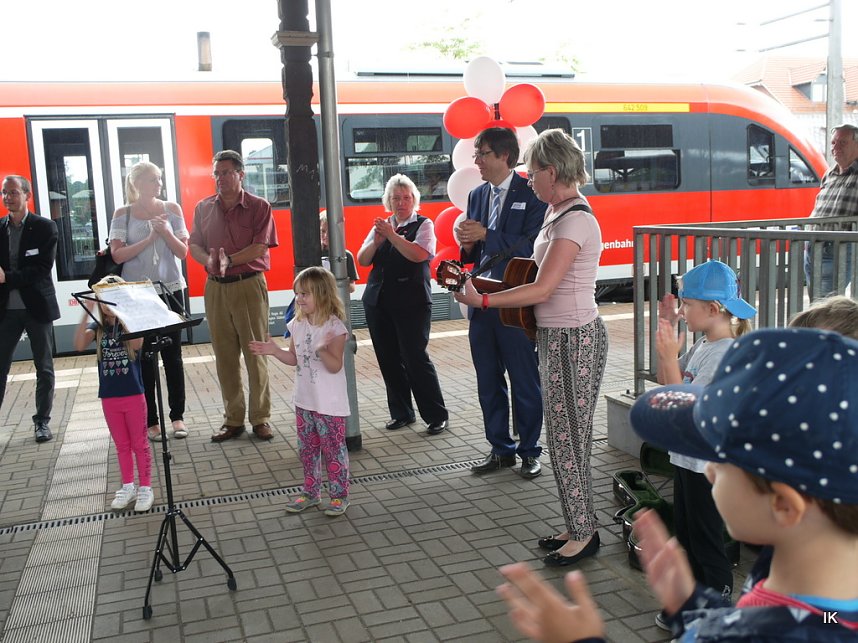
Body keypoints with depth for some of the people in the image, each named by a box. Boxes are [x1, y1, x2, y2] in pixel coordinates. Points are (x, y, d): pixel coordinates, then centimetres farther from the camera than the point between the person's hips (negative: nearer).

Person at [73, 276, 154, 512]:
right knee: (122, 445, 15)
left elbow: (137, 345, -25)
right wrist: (87, 312, -23)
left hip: (133, 395, -3)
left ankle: (145, 488, 17)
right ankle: (128, 486, 27)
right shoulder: (97, 327, 1)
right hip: (109, 397, 3)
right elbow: (79, 345, -17)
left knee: (139, 444, 7)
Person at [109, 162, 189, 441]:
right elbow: (117, 255, -8)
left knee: (172, 354, 6)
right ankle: (150, 420, 10)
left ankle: (177, 415, 16)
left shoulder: (171, 209, 4)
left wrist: (166, 232, -16)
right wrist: (150, 238, -15)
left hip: (170, 290, 1)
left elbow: (183, 252, 1)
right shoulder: (123, 214, 0)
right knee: (144, 356, 2)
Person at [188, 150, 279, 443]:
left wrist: (230, 260, -20)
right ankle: (233, 419, 16)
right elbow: (194, 245, 9)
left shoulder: (259, 207, -1)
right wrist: (209, 260, -12)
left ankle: (260, 418, 10)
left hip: (249, 285, -4)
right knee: (224, 356, 7)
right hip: (215, 288, 4)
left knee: (255, 354, 0)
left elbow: (260, 247, -10)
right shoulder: (204, 208, 12)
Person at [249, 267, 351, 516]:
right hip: (304, 400, 7)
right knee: (307, 449, 16)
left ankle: (339, 496, 17)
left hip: (330, 403, -7)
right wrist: (274, 350, -1)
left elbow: (335, 366, -20)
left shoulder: (334, 326, -17)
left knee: (333, 449, 3)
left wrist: (323, 350, -37)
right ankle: (311, 492, 31)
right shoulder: (297, 324, 3)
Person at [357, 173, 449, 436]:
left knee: (415, 358, -7)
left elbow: (419, 254, -18)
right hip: (378, 302, 6)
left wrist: (392, 235, -21)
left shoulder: (424, 225, 0)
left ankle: (437, 416, 5)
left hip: (411, 303, -5)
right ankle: (401, 413, 22)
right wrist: (376, 241, -11)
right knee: (388, 360, 8)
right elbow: (362, 260, 7)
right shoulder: (381, 226, 14)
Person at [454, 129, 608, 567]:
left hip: (574, 340, -10)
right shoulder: (556, 212, 11)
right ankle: (577, 526, 28)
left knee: (566, 440, 0)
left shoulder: (575, 220, -19)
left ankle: (583, 533, 15)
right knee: (567, 437, 16)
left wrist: (481, 300, -18)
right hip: (556, 337, 10)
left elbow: (542, 289, -23)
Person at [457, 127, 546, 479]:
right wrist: (467, 244, -6)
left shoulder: (531, 193, -8)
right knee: (489, 383, 14)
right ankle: (501, 449, 27)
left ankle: (529, 450, 21)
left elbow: (533, 246, -18)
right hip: (481, 302, 7)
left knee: (525, 382, 5)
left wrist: (486, 235, -19)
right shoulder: (476, 195, 13)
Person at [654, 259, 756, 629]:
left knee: (707, 543, 5)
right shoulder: (702, 345, 4)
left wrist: (669, 356, -30)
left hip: (707, 464, -10)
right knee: (685, 536, 21)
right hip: (687, 457, 10)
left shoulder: (726, 354, -24)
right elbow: (665, 380, 14)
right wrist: (667, 329, 7)